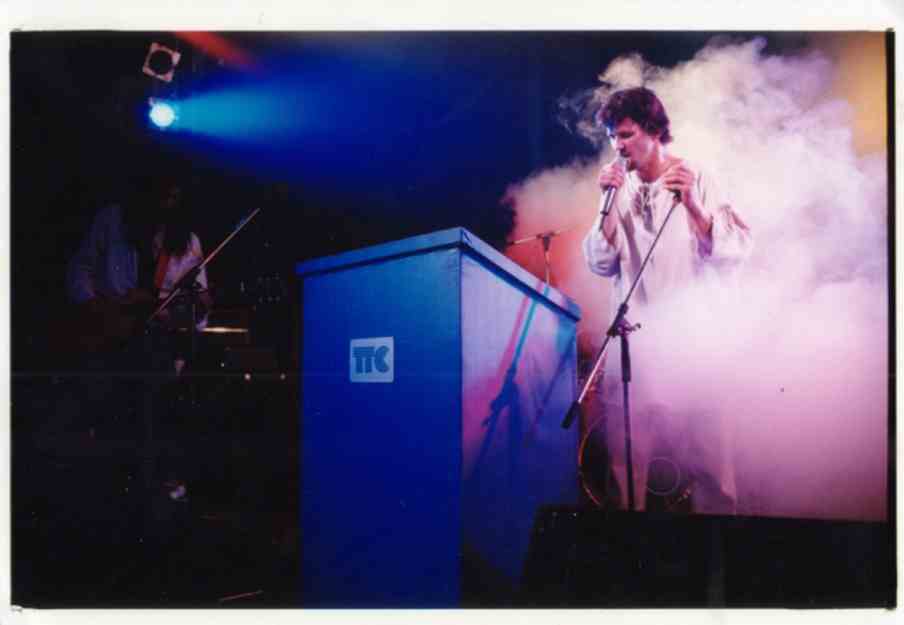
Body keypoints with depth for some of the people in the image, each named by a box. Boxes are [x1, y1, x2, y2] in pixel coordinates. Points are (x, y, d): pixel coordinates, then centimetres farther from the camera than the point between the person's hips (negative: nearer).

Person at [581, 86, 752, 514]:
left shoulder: (696, 181, 0)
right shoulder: (619, 186, 10)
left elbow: (736, 253, -9)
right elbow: (600, 264, 3)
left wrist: (692, 204, -22)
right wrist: (611, 202, -6)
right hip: (631, 340, 3)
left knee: (705, 453, -5)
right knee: (626, 457, 1)